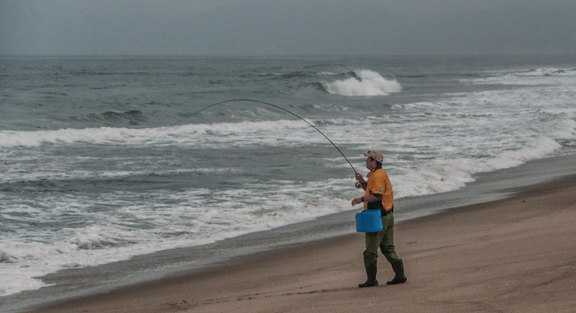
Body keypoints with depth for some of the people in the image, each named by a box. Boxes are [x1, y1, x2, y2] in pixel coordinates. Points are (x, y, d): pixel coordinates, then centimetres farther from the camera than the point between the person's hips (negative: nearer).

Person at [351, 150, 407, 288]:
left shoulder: (377, 176, -17)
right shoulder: (380, 174, 16)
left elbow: (377, 196, -26)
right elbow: (371, 190, 26)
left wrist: (361, 199, -20)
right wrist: (362, 182, 9)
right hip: (387, 215, 10)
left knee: (370, 250, -3)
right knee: (388, 248, 12)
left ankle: (371, 279, 1)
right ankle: (400, 275, 9)